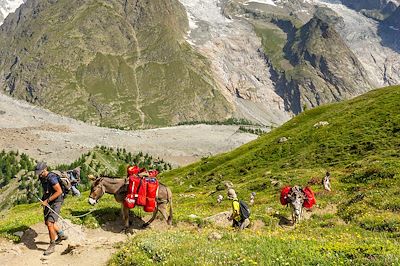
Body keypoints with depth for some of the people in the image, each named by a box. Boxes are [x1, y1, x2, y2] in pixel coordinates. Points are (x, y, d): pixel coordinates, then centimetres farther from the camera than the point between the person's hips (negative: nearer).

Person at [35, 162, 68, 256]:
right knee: (47, 222, 19)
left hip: (56, 202, -10)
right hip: (48, 203, 10)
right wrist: (43, 199, 14)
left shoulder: (51, 178, -23)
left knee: (50, 223, -16)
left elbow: (59, 191, -25)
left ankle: (52, 246, -1)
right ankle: (62, 235, 39)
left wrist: (47, 200, -23)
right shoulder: (42, 178, 4)